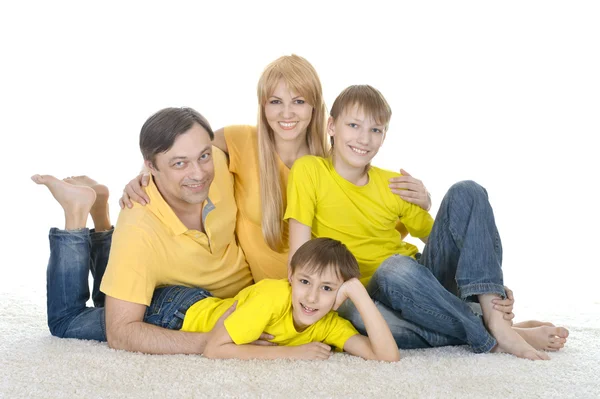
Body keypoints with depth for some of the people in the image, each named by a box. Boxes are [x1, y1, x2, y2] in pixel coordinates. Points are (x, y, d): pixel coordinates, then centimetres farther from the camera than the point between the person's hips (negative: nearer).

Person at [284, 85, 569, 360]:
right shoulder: (309, 171, -7)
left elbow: (437, 237, 10)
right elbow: (300, 255, -11)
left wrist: (490, 285, -1)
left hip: (422, 280, 5)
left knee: (466, 193, -13)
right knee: (396, 268, -40)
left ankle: (495, 318, -26)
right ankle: (491, 338, -24)